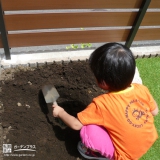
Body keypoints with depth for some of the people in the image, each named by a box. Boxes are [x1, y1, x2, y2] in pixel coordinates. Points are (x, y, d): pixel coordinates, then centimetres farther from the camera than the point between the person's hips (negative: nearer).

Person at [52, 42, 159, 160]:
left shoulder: (101, 104, -29)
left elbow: (76, 125, -17)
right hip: (148, 142, 6)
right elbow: (155, 111, 1)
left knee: (89, 130, -16)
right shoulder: (142, 89, -16)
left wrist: (60, 112, 2)